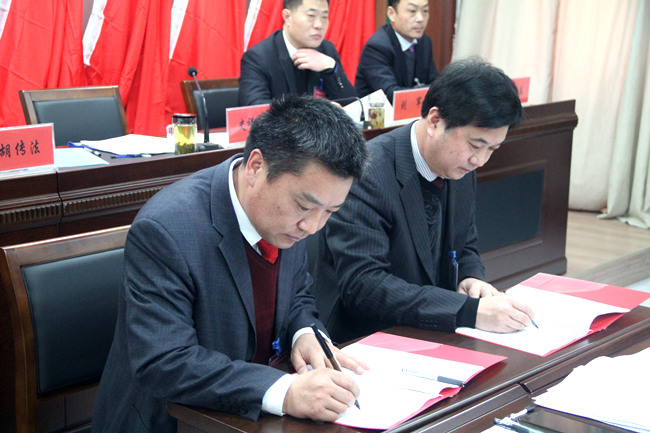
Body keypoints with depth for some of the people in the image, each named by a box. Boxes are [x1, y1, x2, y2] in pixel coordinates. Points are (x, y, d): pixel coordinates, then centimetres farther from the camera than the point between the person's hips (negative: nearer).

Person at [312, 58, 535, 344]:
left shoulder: (461, 166, 4)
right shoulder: (365, 173, -21)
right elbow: (361, 285, -27)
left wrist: (470, 278, -7)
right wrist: (471, 311, -32)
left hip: (433, 337, 7)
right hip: (361, 342, -6)